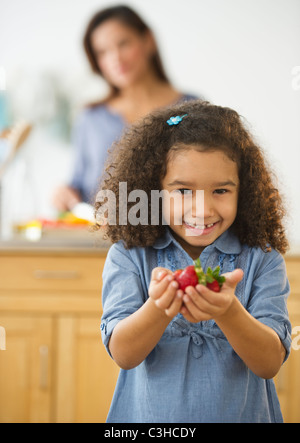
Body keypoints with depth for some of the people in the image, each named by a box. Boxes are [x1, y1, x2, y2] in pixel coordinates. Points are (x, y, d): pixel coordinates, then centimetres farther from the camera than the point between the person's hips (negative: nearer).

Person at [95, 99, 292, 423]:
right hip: (147, 416, 0)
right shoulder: (128, 256, -8)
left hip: (240, 415, 0)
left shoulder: (262, 260, -8)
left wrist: (228, 312, -34)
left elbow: (270, 363, -16)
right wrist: (158, 308, -34)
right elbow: (122, 354, -16)